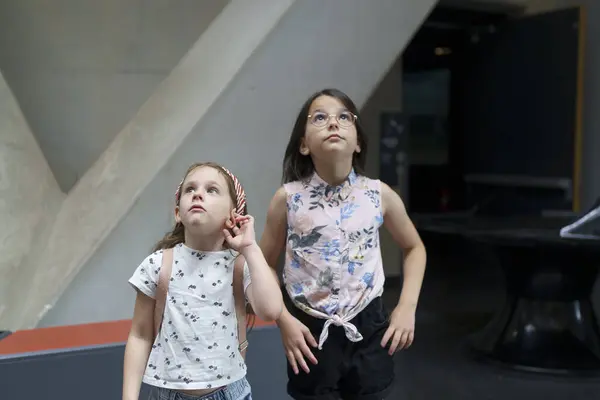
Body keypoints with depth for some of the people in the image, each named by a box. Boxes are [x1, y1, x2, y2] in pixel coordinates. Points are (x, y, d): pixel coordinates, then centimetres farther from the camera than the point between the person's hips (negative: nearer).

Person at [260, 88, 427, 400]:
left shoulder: (379, 195, -7)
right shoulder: (288, 198, -10)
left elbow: (414, 248, 9)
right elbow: (264, 266, 1)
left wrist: (407, 307, 0)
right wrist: (283, 320, -9)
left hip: (368, 329, 2)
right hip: (310, 332, -1)